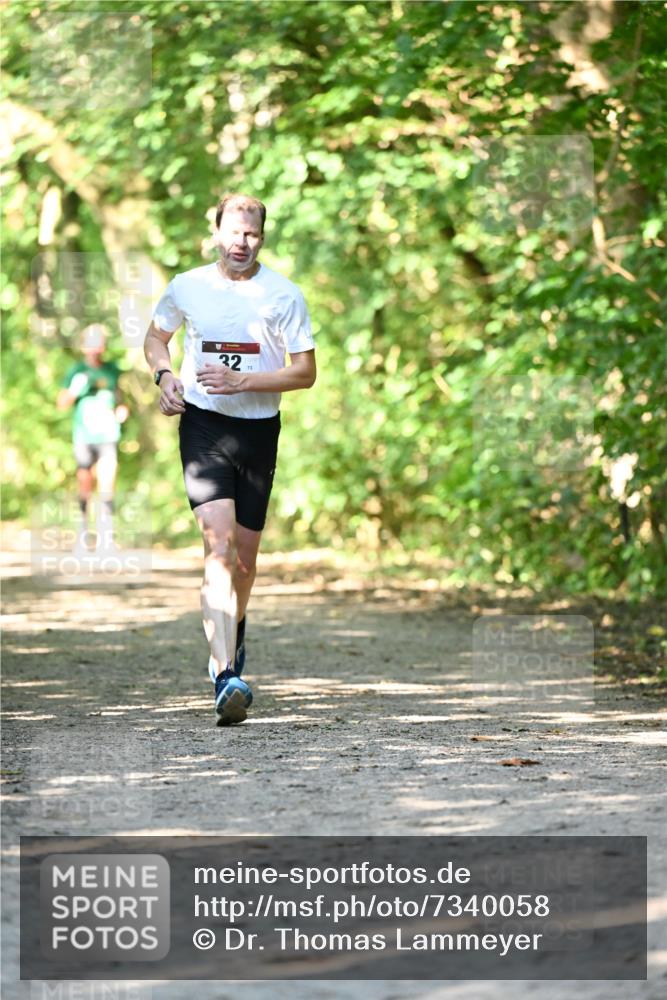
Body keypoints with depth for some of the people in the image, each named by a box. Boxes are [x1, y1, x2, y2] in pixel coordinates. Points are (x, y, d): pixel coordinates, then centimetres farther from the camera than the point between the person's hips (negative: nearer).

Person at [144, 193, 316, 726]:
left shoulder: (284, 295, -3)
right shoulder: (187, 287, 3)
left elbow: (306, 372, -3)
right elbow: (156, 336, 21)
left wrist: (240, 381, -15)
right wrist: (165, 375, 0)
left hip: (259, 429, 1)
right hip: (202, 424, -1)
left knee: (245, 554, 10)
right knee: (219, 544, -18)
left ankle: (234, 634, 43)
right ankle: (226, 674, -26)